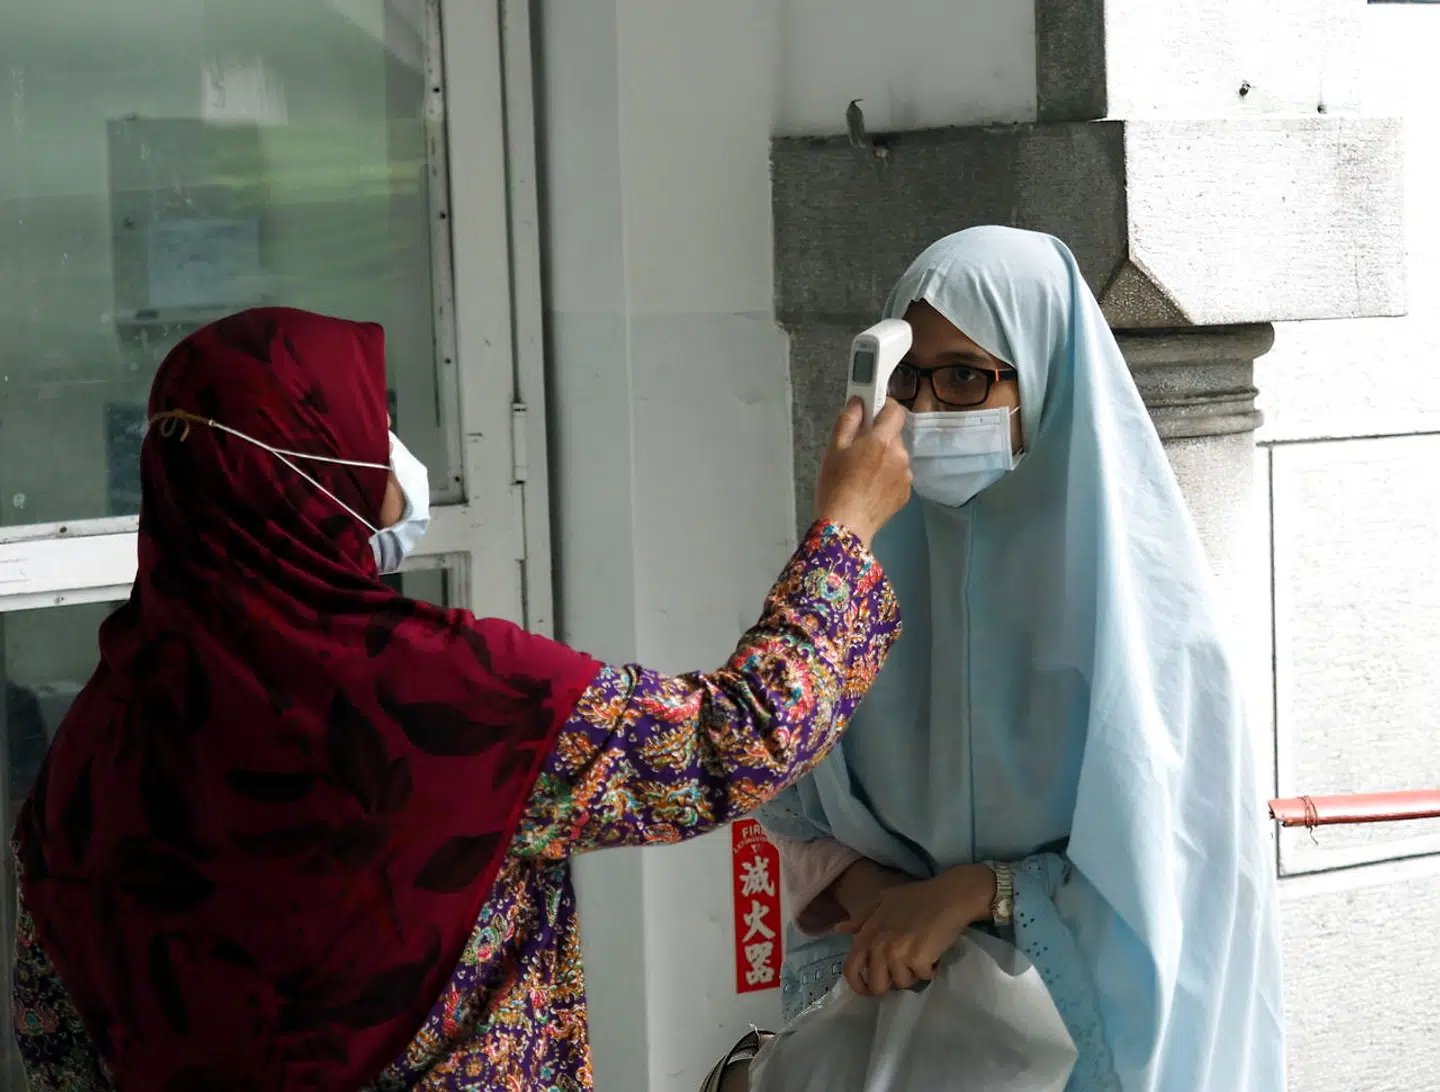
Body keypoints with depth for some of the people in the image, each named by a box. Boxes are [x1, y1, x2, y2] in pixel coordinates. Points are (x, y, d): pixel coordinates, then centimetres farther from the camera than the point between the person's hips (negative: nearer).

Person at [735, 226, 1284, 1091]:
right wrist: (869, 896, -14)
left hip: (1092, 1010, -3)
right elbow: (795, 797, 4)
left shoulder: (1133, 580, -13)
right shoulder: (882, 555, -2)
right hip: (891, 998, 3)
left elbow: (1173, 847, -12)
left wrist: (977, 892, -20)